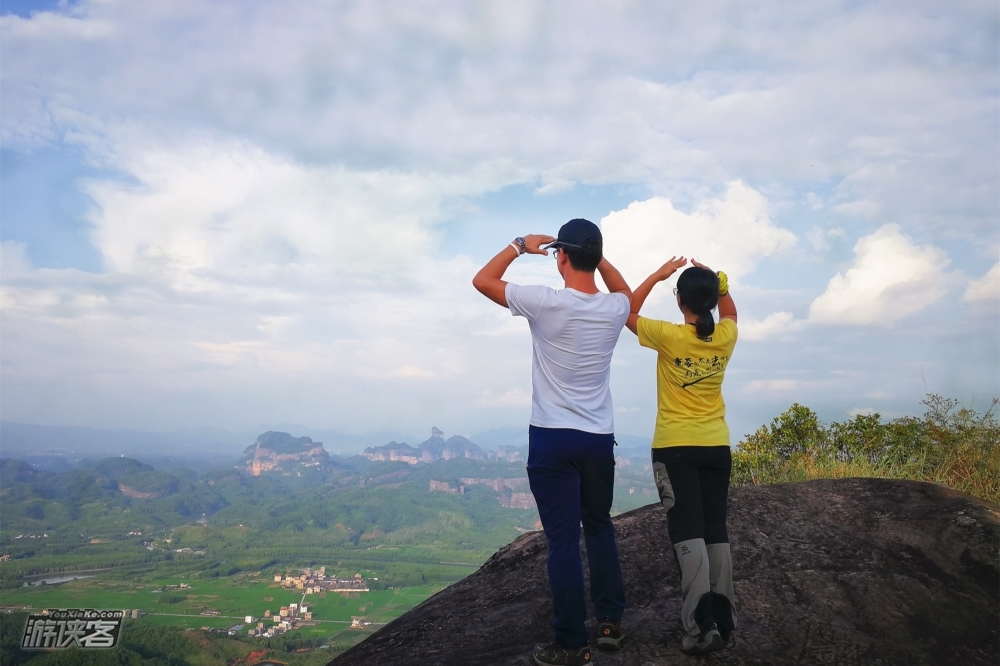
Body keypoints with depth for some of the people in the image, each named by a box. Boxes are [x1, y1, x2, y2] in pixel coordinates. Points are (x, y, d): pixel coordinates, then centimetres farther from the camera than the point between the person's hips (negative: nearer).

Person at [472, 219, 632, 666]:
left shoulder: (545, 303, -15)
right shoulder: (615, 309, -1)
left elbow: (482, 280, -1)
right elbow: (625, 290, 26)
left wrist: (520, 245, 6)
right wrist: (596, 254, 17)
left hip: (552, 439, -5)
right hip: (600, 438, 5)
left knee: (563, 540, 1)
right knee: (599, 528, 20)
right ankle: (611, 622, 28)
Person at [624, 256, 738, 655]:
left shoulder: (669, 336, -13)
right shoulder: (726, 336, -2)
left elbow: (628, 314, 4)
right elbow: (729, 311, 24)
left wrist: (656, 276, 3)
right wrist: (715, 281, 12)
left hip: (675, 447, -4)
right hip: (716, 446, 4)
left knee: (688, 533, -7)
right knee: (716, 530, 10)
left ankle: (701, 626, -14)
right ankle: (723, 619, 12)